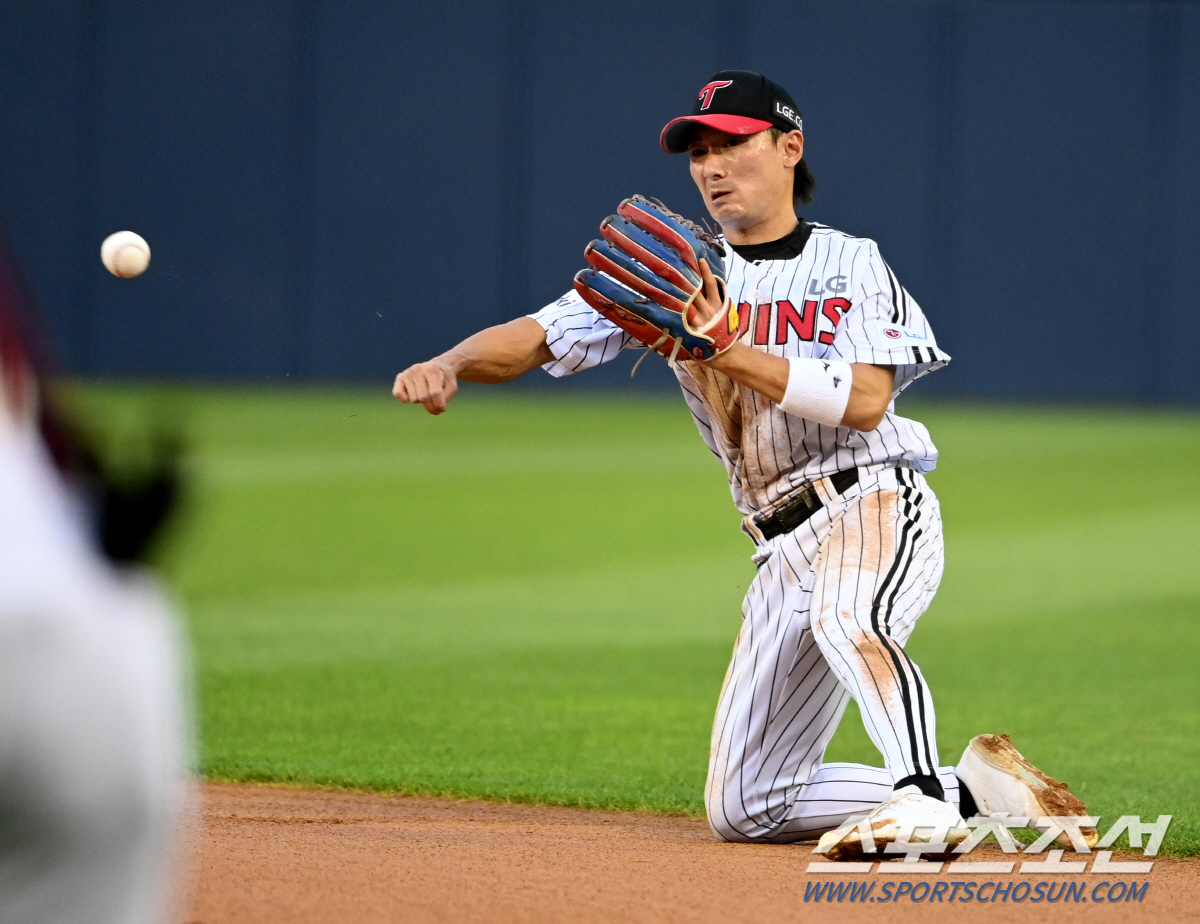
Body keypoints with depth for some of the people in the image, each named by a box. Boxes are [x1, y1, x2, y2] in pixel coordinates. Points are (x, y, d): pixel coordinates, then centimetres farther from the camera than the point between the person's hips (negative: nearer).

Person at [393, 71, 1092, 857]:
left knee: (845, 616, -42)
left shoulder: (851, 264, 2)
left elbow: (865, 402, -14)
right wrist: (451, 365, -21)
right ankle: (972, 787, 11)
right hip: (786, 547, 6)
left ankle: (925, 803, -48)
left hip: (877, 505, -6)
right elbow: (540, 335, -1)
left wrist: (730, 350, -20)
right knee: (743, 808, 4)